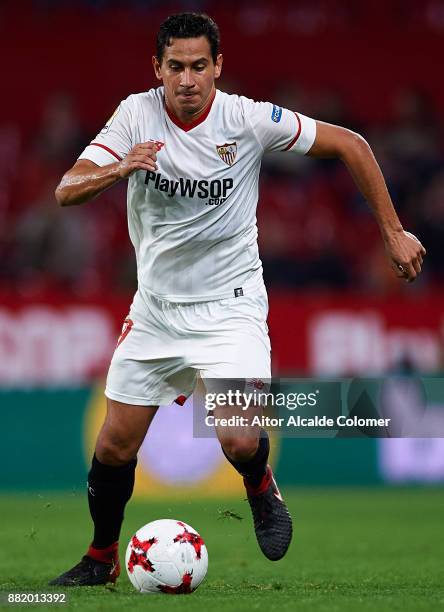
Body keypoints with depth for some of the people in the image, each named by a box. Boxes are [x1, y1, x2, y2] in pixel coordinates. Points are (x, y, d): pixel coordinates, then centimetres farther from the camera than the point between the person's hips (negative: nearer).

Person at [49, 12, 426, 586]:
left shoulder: (248, 119, -16)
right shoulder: (137, 114, -10)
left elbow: (350, 145, -6)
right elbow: (66, 191, -17)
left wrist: (393, 232, -6)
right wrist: (118, 170, -38)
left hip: (229, 306, -3)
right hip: (155, 306, 3)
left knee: (239, 440, -21)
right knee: (114, 446, 4)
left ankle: (262, 491, 14)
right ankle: (101, 557, 28)